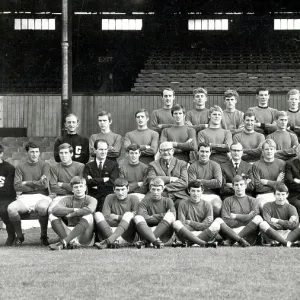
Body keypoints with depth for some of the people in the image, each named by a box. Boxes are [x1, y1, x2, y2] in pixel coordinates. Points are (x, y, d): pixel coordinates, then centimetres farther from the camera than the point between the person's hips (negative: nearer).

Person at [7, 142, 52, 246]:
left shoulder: (44, 165, 8)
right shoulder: (20, 166, 11)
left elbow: (45, 184, -7)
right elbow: (17, 186, -2)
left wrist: (27, 183, -1)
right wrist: (36, 185, -5)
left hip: (41, 197, -2)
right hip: (25, 197, 2)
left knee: (42, 207, -38)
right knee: (11, 208, -29)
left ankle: (44, 236, -14)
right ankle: (19, 236, -5)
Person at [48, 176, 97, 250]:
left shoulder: (91, 200, 2)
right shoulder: (67, 199, 9)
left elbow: (89, 210, -24)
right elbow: (55, 210, -12)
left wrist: (71, 214, -15)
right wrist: (74, 210, -17)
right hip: (70, 232, 3)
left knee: (88, 216, -29)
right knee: (52, 216, -11)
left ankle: (63, 242, -41)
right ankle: (69, 243, -33)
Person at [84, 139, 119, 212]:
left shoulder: (113, 165, 13)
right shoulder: (88, 166, 15)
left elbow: (113, 182, -1)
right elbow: (87, 181, -3)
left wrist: (95, 182, -3)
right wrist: (104, 179, -4)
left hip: (107, 197, -1)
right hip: (92, 197, 1)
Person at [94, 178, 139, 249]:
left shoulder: (134, 199, 5)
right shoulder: (110, 198, 9)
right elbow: (106, 219, -1)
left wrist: (117, 217, -1)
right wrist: (122, 218, -7)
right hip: (110, 232, 2)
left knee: (128, 214, -28)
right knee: (97, 214, -17)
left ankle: (107, 242, -49)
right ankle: (114, 241, -44)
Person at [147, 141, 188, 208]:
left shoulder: (182, 164, 17)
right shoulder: (153, 165, 18)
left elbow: (184, 183, 2)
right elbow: (151, 180, -1)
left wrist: (166, 187, -8)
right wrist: (170, 179, -6)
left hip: (178, 197, 1)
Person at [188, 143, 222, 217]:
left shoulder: (215, 165, 10)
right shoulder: (192, 167, 8)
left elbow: (218, 183, -5)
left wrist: (201, 181, -2)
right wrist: (210, 184, -5)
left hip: (212, 195, 1)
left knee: (217, 206, -33)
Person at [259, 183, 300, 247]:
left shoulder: (290, 208, 8)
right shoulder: (267, 206, 4)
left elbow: (295, 224, -12)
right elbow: (268, 223, -13)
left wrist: (278, 221, -9)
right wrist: (287, 224, -9)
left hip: (286, 235, 1)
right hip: (271, 236, -1)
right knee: (262, 224, -31)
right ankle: (286, 242, -42)